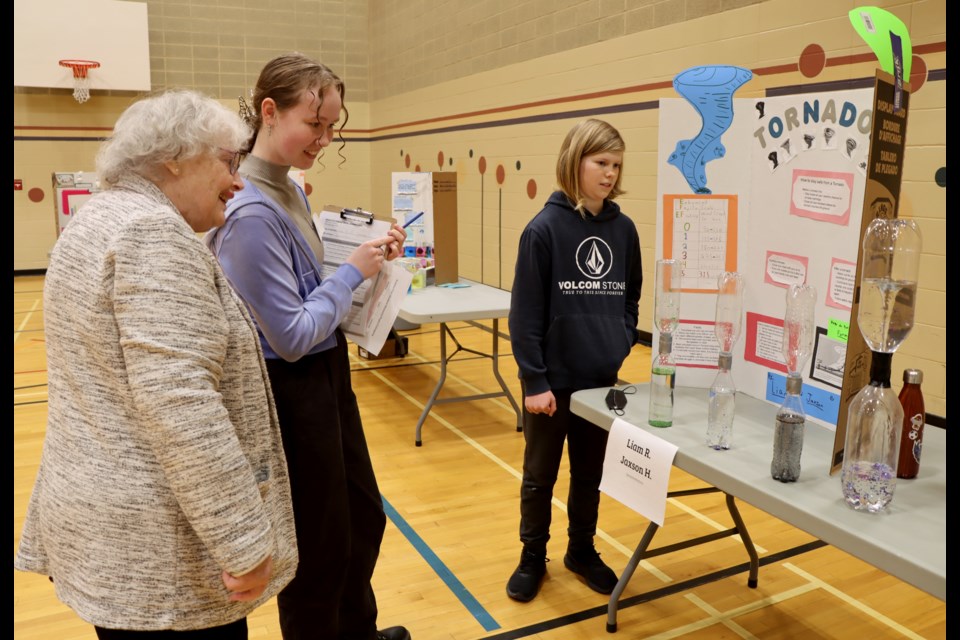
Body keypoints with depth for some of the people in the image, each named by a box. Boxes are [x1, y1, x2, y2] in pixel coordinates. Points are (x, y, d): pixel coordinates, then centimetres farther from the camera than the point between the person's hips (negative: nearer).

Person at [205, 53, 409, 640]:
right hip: (292, 393, -9)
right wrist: (353, 272, -15)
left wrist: (369, 259, -1)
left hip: (327, 377, 10)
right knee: (319, 541, 11)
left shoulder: (291, 190, 4)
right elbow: (291, 336, -23)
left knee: (364, 514, 24)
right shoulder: (250, 212, -24)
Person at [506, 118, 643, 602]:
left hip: (602, 379, 4)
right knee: (540, 475, 13)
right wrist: (534, 380, -14)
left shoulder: (624, 229, 1)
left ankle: (582, 551, 39)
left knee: (591, 474, 18)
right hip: (553, 379, -3)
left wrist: (622, 344, -1)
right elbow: (525, 312, -12)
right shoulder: (545, 228, -12)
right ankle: (533, 558, 33)